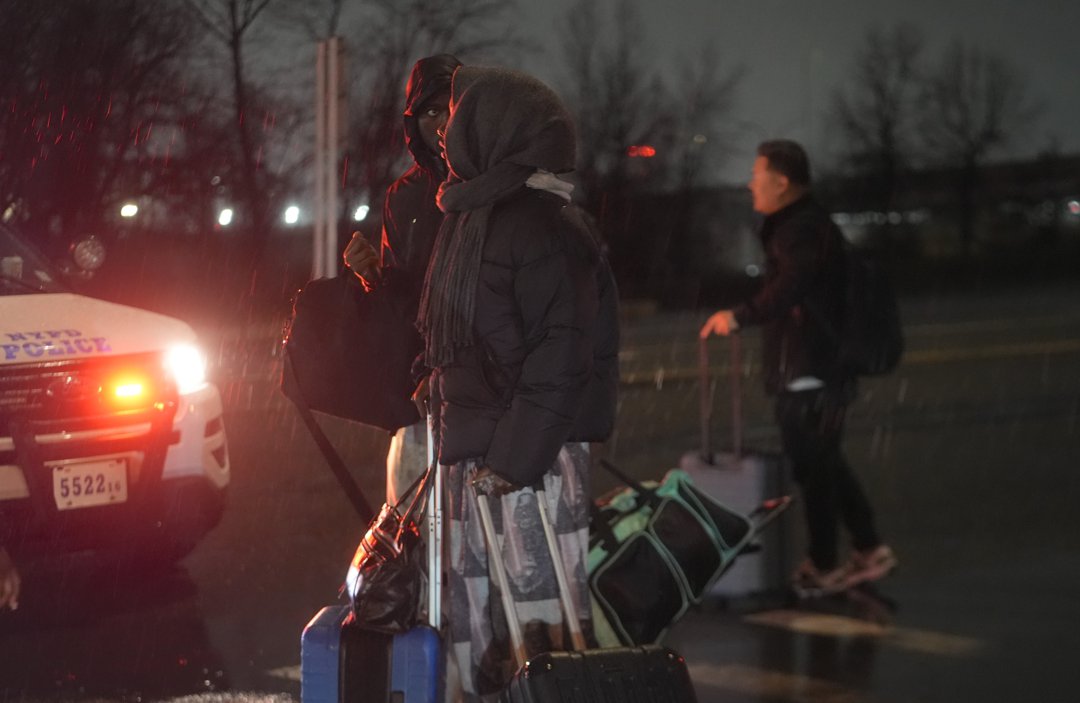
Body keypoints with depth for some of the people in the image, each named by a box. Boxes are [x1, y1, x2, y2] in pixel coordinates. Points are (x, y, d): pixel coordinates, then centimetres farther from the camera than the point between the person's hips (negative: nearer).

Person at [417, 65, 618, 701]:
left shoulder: (543, 227, -13)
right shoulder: (471, 217, 17)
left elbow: (562, 358, -18)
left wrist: (514, 456, -22)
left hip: (532, 459, -9)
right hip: (470, 457, 9)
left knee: (539, 620, -8)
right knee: (476, 627, 12)